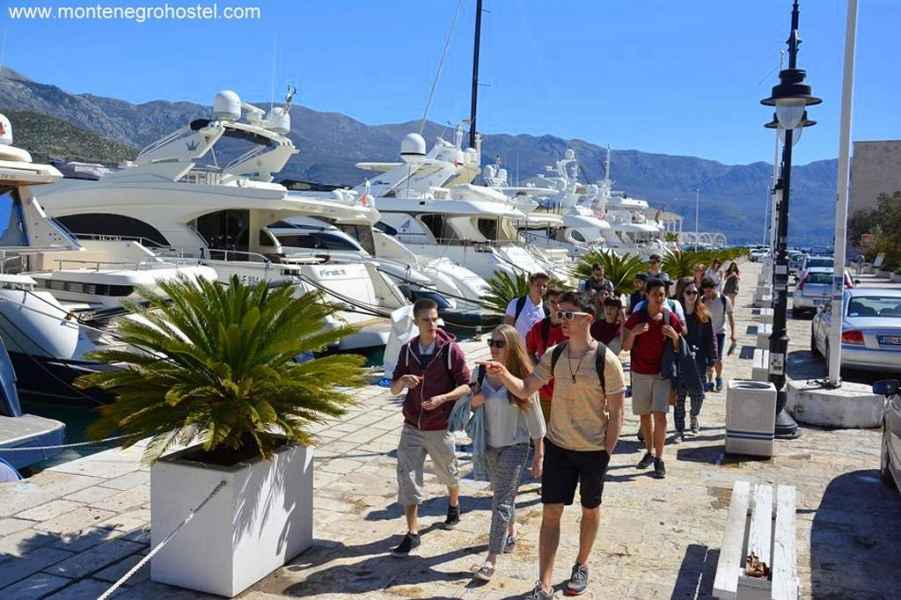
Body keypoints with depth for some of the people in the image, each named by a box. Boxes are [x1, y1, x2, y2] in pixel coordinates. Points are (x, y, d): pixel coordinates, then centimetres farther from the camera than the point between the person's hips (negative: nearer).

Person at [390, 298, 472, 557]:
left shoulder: (450, 349, -11)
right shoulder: (407, 350, 0)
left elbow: (466, 386, -8)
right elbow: (394, 389, 4)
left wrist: (443, 398, -25)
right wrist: (402, 380, -19)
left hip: (440, 427, -2)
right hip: (412, 426, 2)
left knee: (448, 473, 18)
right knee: (407, 477, -4)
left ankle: (454, 506, 49)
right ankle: (412, 534, 5)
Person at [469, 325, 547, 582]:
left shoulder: (523, 378, -14)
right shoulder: (481, 373, -4)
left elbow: (535, 418, -7)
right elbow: (471, 406, 10)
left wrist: (539, 455, -5)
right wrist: (473, 403, -14)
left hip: (515, 446, -4)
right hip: (489, 445, 5)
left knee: (502, 502, -7)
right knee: (502, 493, 22)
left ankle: (491, 559, -1)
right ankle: (511, 532, 47)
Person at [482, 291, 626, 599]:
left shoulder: (606, 360, -16)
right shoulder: (554, 355, -3)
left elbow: (616, 412, -10)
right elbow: (524, 390, -1)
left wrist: (607, 451, -9)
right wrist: (503, 374, -20)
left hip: (593, 450, -3)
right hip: (558, 446, 3)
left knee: (590, 510, 17)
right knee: (551, 513, 2)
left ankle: (581, 567, 40)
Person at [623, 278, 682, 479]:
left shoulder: (671, 319, -4)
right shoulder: (636, 318, -4)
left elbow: (678, 349, 3)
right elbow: (626, 347, -1)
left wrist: (674, 336, -17)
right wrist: (633, 333, -20)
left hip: (662, 374, -1)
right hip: (640, 373, 1)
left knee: (659, 415, -11)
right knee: (644, 414, 11)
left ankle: (659, 458, -2)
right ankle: (649, 452, 27)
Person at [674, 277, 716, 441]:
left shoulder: (703, 314, 0)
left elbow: (711, 338, 4)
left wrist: (712, 359, 1)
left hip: (698, 360, 1)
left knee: (698, 393, 6)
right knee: (679, 395, 3)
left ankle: (694, 416, 39)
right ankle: (680, 430, 14)